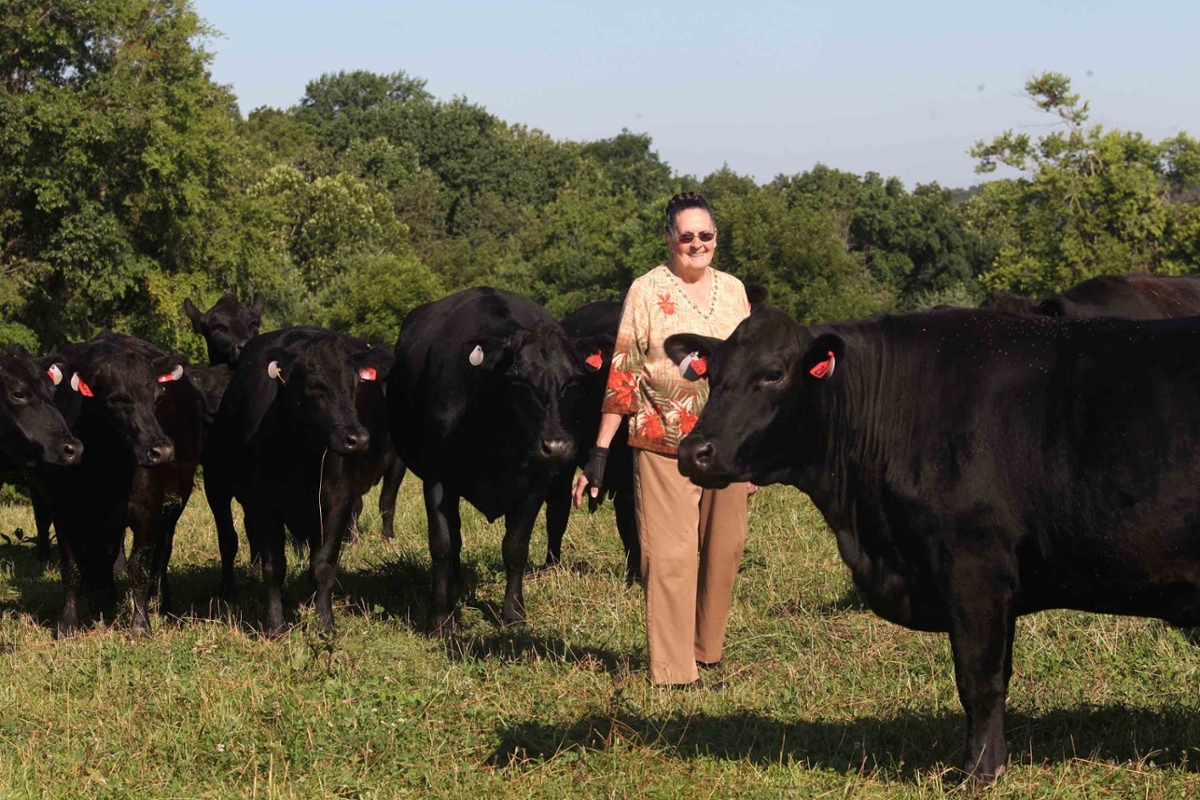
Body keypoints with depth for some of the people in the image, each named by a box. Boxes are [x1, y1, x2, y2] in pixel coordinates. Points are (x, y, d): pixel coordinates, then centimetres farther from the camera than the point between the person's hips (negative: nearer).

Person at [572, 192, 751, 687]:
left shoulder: (733, 290, 10)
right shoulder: (647, 291, -3)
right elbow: (622, 375, -4)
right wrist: (599, 452, -8)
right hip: (664, 445, -5)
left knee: (724, 551, 9)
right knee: (669, 554, -7)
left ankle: (707, 653, 24)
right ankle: (671, 672, -3)